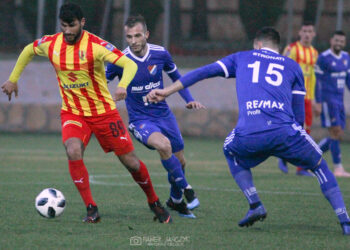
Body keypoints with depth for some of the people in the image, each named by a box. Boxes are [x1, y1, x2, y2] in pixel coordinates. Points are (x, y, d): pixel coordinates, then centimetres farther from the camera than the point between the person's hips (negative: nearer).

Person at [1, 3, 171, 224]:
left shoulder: (96, 46, -19)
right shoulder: (50, 44, -6)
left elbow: (130, 64, -27)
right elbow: (28, 51, 17)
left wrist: (123, 86, -46)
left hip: (103, 112, -2)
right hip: (72, 112, 2)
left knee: (130, 161, 1)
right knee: (74, 152, -27)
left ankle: (154, 203, 27)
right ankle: (91, 209, -16)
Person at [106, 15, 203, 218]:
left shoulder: (160, 54, -8)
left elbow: (176, 77, 11)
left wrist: (189, 100, 1)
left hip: (164, 115, 4)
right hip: (140, 120, -4)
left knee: (179, 161, 11)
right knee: (164, 145, -32)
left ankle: (176, 201, 39)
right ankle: (186, 190, -15)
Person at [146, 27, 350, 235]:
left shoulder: (241, 58, 27)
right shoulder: (292, 66, 25)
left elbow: (203, 72, 24)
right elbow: (299, 115, 22)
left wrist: (167, 91, 29)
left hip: (249, 134, 0)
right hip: (284, 130, 0)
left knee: (231, 152, 35)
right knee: (319, 165, 22)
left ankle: (255, 205, 20)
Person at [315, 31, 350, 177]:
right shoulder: (323, 58, -9)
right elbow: (318, 80, -10)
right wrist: (318, 103, -13)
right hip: (327, 99, -8)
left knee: (338, 135, 6)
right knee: (335, 132, -11)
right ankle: (338, 168, -9)